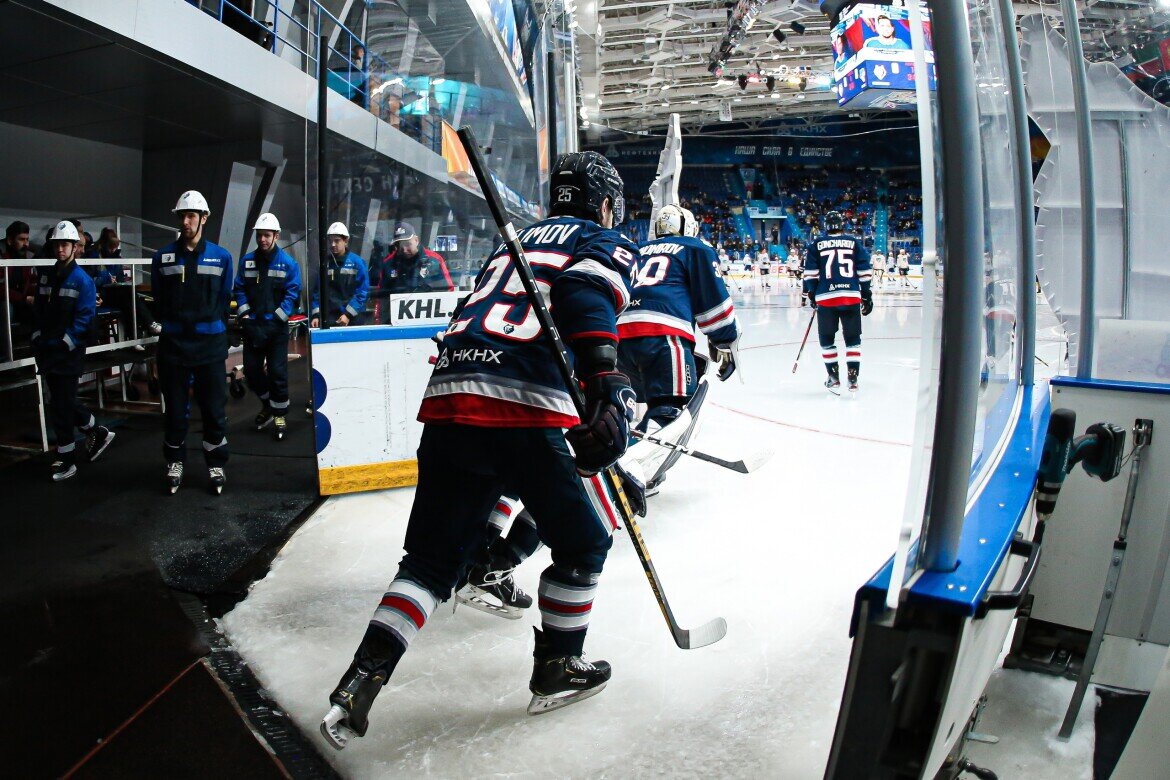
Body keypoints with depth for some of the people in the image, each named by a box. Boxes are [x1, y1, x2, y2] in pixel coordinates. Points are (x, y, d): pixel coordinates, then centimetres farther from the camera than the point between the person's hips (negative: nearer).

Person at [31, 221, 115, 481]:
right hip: (47, 352, 6)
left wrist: (62, 344, -15)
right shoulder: (45, 275, 11)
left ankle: (66, 460, 8)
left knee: (61, 406, -3)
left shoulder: (82, 280, -7)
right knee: (63, 401, 13)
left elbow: (84, 319, -12)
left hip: (68, 353, -6)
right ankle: (98, 433, 33)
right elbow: (38, 311, 14)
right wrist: (39, 340, 3)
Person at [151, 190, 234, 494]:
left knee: (214, 408, 2)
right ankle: (174, 462, 22)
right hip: (174, 343, 1)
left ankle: (216, 465, 14)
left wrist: (213, 329, 7)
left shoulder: (221, 257, 3)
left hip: (210, 344, -1)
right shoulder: (162, 257, 4)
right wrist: (169, 324, 10)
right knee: (175, 408, 7)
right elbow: (157, 300, 13)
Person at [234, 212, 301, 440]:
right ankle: (267, 404, 33)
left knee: (277, 372, -2)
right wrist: (245, 315, -5)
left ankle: (279, 415, 12)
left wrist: (274, 320, -14)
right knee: (251, 370, 9)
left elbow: (292, 295, -8)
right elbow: (240, 290, 8)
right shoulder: (247, 261, 6)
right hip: (252, 325, 4)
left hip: (276, 327, -4)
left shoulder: (288, 263, -5)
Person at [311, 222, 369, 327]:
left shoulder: (357, 263, -3)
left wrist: (348, 314, -13)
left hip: (353, 318, -2)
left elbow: (362, 292, -7)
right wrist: (316, 315, -3)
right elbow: (318, 292, 8)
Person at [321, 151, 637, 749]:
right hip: (522, 412, -6)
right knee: (583, 541, 16)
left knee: (433, 556, 16)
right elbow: (587, 297, -11)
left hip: (448, 402, 7)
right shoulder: (605, 244, 12)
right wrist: (607, 386, -24)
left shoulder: (516, 241, 33)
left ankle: (361, 680, 8)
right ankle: (555, 671, 25)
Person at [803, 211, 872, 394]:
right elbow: (864, 271, 7)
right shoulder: (854, 243, 8)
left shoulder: (817, 245, 7)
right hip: (852, 297, 1)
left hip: (826, 298, -1)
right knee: (853, 338, 9)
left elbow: (810, 273, 4)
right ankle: (853, 379, 4)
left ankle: (834, 379, 10)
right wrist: (867, 295, 11)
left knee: (827, 339, 11)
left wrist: (810, 295, 11)